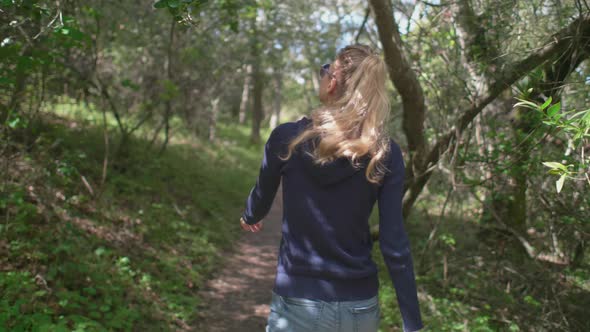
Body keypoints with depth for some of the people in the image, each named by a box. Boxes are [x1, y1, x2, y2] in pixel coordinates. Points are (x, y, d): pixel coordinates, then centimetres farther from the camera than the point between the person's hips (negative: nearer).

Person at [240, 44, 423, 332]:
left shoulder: (287, 138, -11)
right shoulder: (386, 154, -9)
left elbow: (262, 199, 7)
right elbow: (394, 245, -11)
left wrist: (249, 217, 30)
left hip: (299, 302, -2)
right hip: (361, 305, 2)